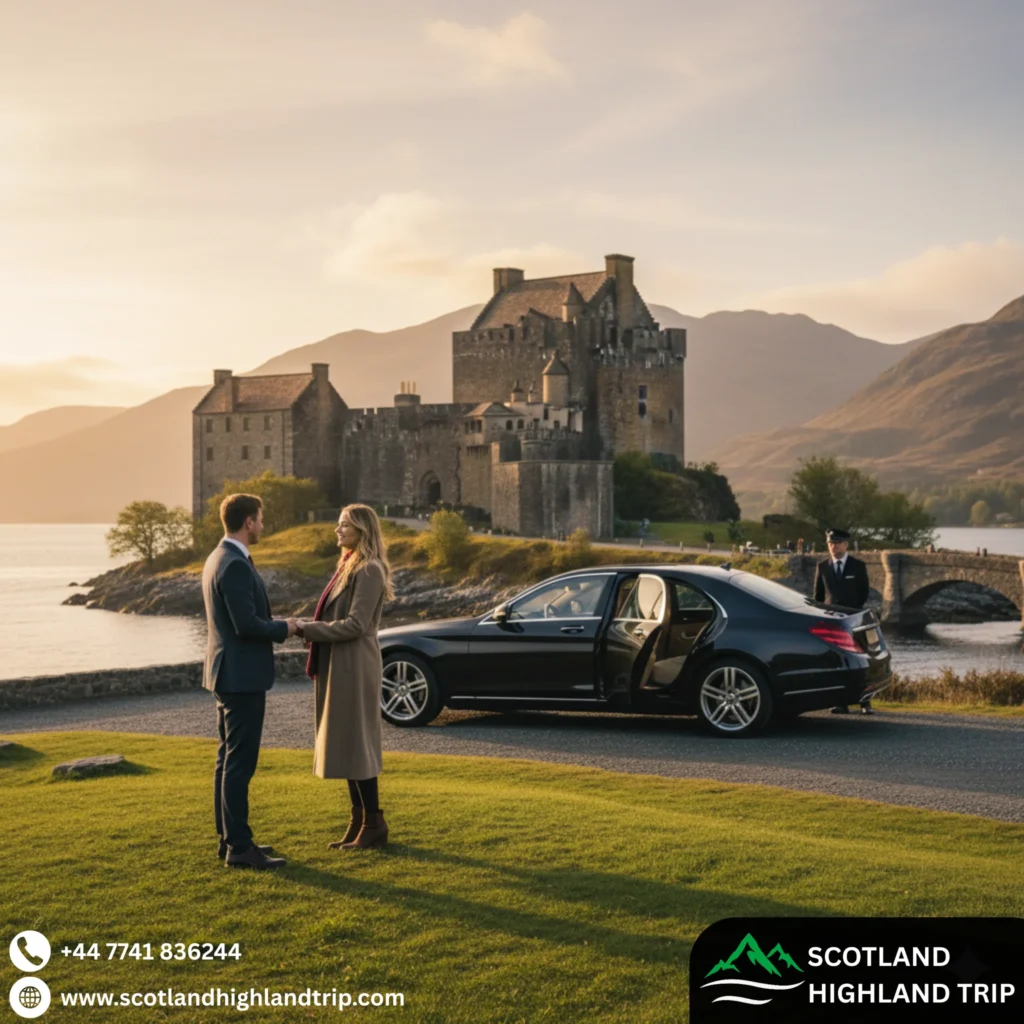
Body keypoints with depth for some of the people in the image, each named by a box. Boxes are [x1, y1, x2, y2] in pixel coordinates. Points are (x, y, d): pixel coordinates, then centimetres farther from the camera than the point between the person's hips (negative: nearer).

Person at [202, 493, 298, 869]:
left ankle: (229, 838, 21)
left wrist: (274, 626, 11)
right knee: (239, 763, -6)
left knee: (229, 760, 14)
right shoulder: (236, 565, -20)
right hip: (242, 675, -11)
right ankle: (239, 847, -2)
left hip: (229, 673, 11)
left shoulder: (218, 558, 13)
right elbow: (248, 625, -24)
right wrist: (283, 629, -7)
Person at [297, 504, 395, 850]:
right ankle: (359, 823, 16)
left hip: (353, 667, -9)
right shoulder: (348, 567, 16)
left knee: (355, 745, -5)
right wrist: (311, 628, 2)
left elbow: (355, 624, -20)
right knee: (345, 746, 10)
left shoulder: (370, 571, -13)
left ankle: (374, 824, 3)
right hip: (338, 666, 9)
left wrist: (307, 628, -17)